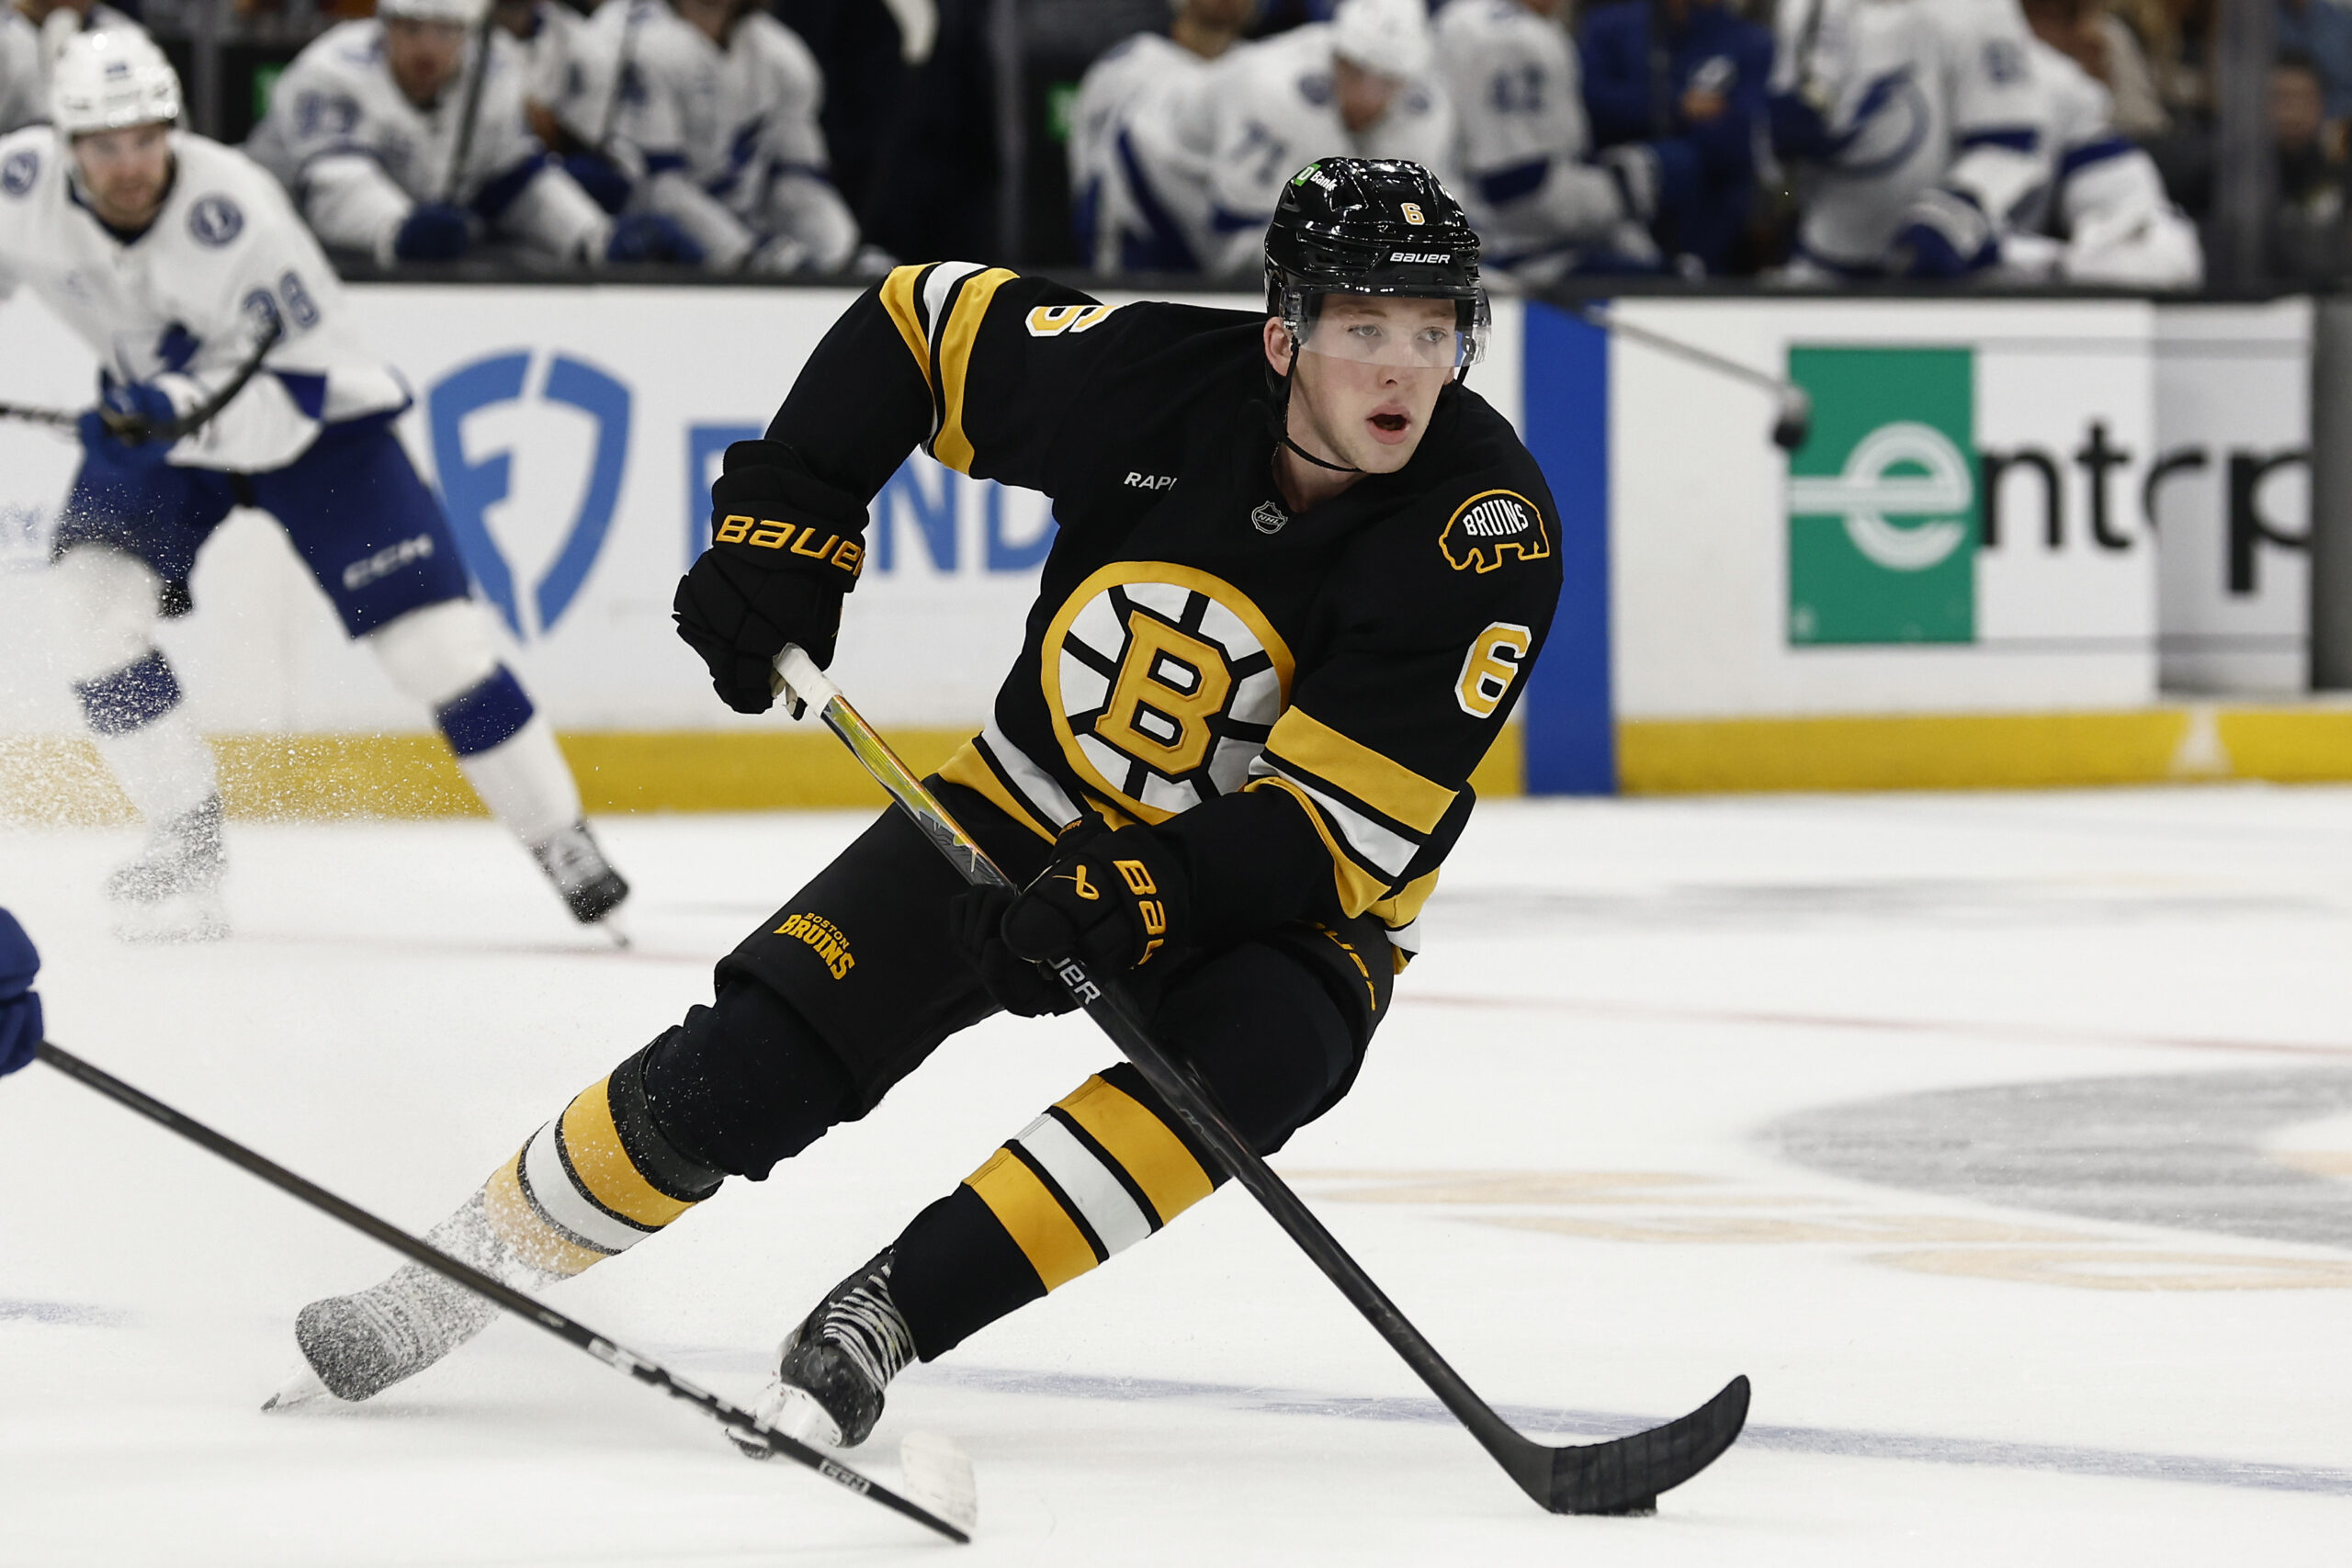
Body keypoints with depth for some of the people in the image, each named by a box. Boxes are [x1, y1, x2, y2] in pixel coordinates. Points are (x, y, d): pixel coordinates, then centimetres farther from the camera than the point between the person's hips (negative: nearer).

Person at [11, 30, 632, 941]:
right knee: (96, 594, -16)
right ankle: (187, 848, -3)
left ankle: (564, 846, 4)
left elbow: (295, 386, -30)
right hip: (155, 411, 5)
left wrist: (191, 406, -45)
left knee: (428, 631, -9)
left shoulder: (232, 212, -34)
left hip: (311, 415, -4)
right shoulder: (22, 184, -20)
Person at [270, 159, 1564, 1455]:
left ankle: (877, 1322, -29)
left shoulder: (1490, 531, -26)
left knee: (1235, 1062, -35)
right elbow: (914, 321, -1)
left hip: (1284, 902, -2)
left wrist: (1136, 901, -41)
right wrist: (781, 528, -9)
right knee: (742, 1073, -9)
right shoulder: (1148, 375, -21)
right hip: (1039, 807, 2)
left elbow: (1335, 825, -29)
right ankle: (462, 1274, 14)